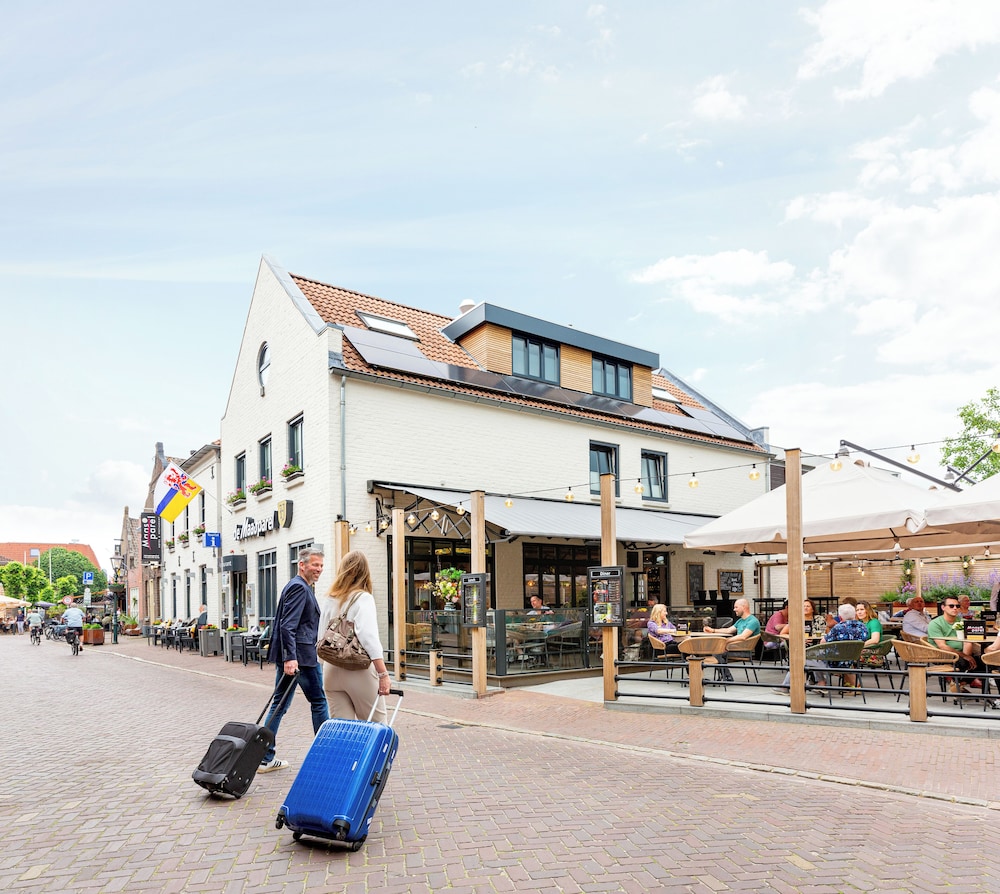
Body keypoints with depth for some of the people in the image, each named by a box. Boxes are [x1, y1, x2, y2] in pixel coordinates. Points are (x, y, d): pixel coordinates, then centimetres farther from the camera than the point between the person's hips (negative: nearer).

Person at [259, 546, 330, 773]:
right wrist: (290, 658, -28)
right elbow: (287, 625, -23)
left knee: (279, 705, 10)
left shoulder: (300, 587, 18)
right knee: (319, 702, 4)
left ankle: (265, 757, 13)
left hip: (291, 656, 10)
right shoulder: (299, 587, -14)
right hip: (302, 656, -10)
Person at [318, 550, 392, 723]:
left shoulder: (329, 599, 8)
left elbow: (321, 638, 12)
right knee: (376, 726, 5)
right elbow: (369, 638, -18)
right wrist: (383, 674, -20)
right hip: (358, 670, -5)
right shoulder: (363, 598, -8)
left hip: (331, 670, 5)